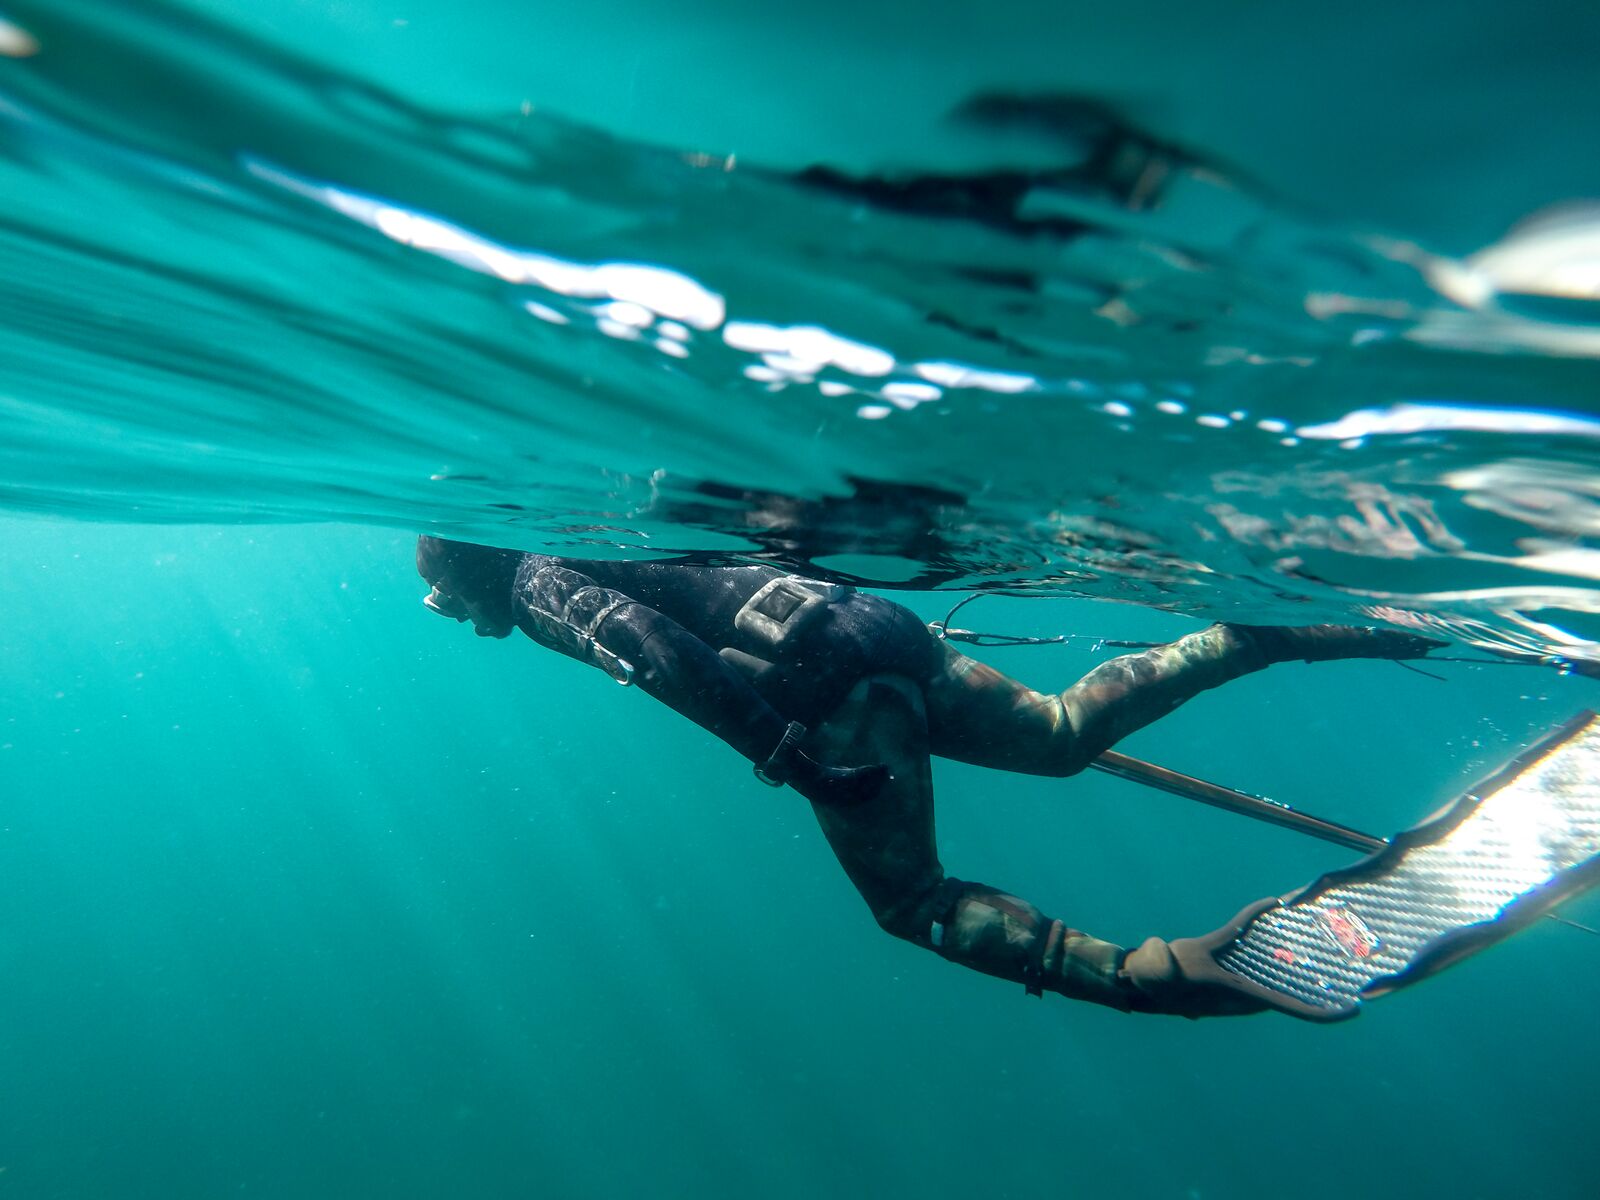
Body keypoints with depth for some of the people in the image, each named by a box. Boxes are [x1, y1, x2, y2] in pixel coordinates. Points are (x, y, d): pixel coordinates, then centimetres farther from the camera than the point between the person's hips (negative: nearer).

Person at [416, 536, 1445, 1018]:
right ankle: (1266, 631, 12)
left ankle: (1151, 974, -8)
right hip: (876, 621, 8)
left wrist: (770, 734, -22)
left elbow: (639, 639, -16)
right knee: (1065, 733, 17)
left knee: (914, 904, 4)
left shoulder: (538, 577, 4)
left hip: (829, 687, -8)